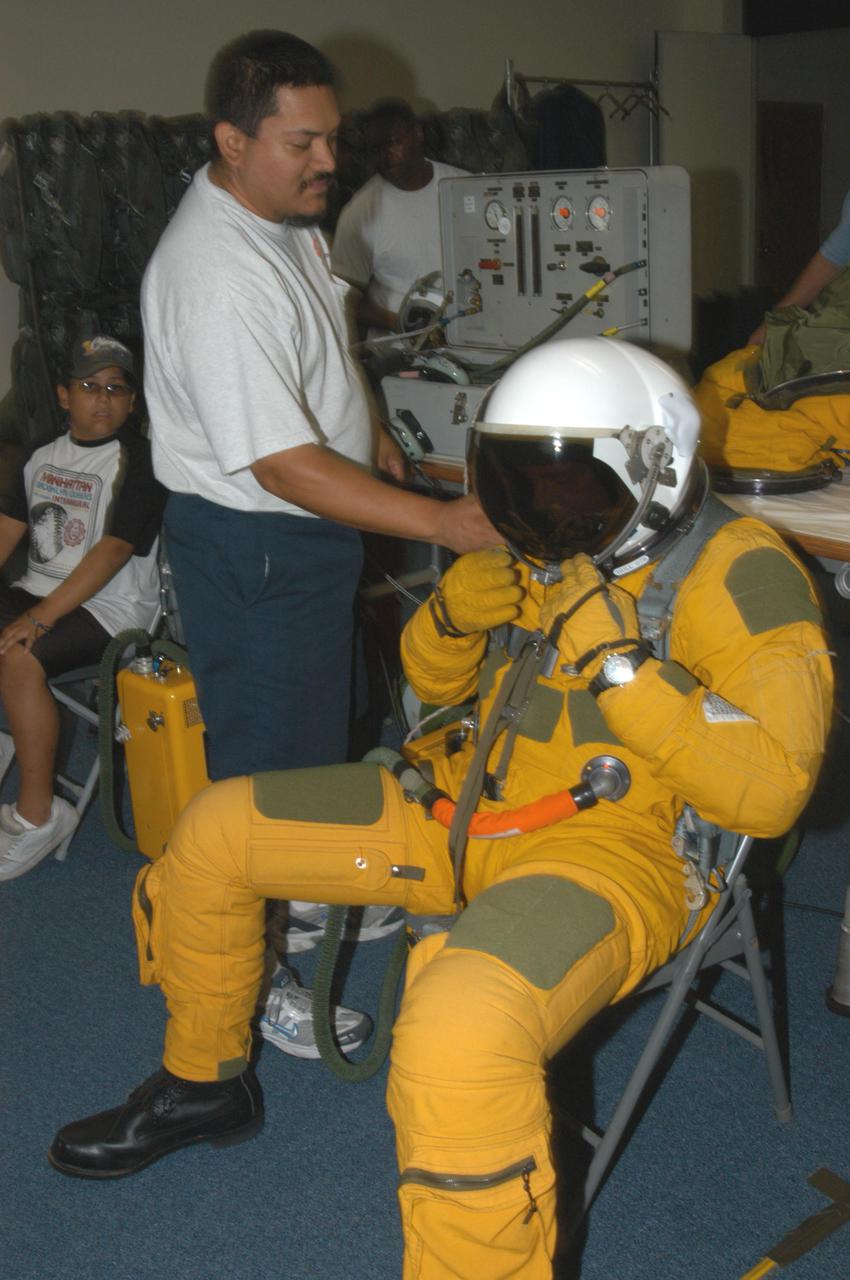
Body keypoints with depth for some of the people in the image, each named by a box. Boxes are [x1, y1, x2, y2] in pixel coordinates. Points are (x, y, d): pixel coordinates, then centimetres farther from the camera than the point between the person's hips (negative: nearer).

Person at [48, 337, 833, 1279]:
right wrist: (454, 613, -5)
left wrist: (622, 666, -26)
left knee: (460, 1024, -39)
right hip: (472, 802, 8)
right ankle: (202, 1084, 29)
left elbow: (769, 789, -20)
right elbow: (435, 681, 18)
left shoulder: (733, 576, -13)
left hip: (621, 844, -8)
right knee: (214, 833, 8)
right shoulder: (545, 550, 7)